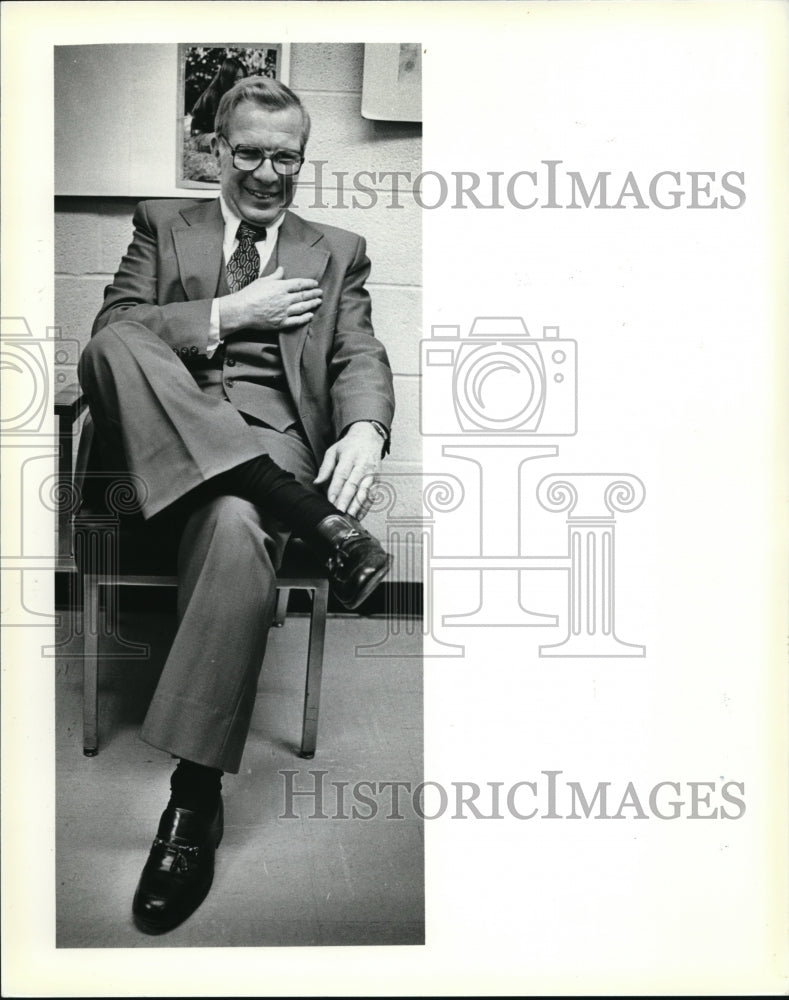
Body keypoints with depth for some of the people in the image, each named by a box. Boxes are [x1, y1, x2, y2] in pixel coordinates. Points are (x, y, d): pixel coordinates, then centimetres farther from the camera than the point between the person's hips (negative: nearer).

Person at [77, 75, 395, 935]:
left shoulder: (337, 252, 22)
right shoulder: (163, 225, 21)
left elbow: (360, 357, 6)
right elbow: (109, 333, 5)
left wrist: (365, 430, -18)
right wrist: (231, 312, -4)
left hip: (271, 437, -1)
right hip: (160, 432, 1)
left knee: (238, 528, -36)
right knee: (114, 351, -32)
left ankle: (195, 798, -28)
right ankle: (310, 515, -36)